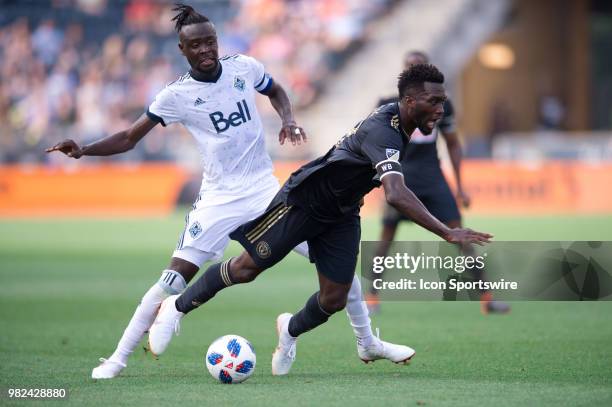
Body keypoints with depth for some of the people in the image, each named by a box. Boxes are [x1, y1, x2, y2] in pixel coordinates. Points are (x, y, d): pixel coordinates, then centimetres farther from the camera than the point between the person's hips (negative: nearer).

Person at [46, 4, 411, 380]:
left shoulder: (244, 67, -2)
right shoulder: (177, 95, -8)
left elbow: (276, 91, 20)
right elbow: (129, 138, -3)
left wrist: (288, 119, 0)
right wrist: (83, 150, -18)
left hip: (266, 189, 3)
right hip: (218, 200, -2)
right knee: (175, 278, -13)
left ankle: (368, 343, 16)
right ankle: (118, 359, -3)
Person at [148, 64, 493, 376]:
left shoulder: (400, 120, -7)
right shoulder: (383, 131, -36)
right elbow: (397, 195, -50)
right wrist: (447, 234, -54)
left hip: (342, 214, 8)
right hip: (305, 200, -8)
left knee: (334, 300, 1)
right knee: (247, 268, 2)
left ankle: (292, 330, 33)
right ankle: (178, 308, 24)